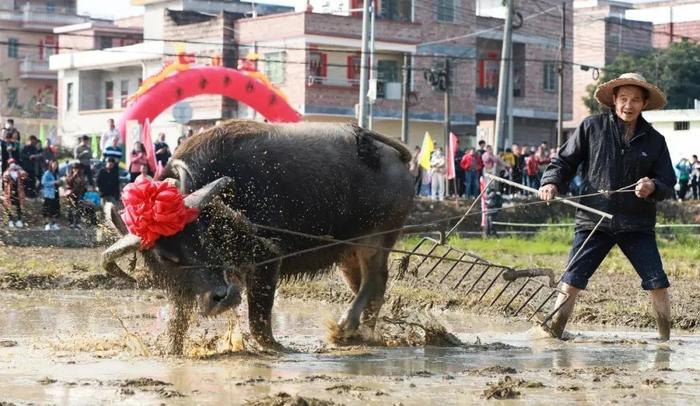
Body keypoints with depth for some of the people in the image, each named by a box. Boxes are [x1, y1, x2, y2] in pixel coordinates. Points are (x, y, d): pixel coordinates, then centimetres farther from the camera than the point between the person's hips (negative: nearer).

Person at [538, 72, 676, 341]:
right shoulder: (592, 127, 4)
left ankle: (665, 340, 10)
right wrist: (551, 183, -11)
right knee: (571, 283, -6)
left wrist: (653, 187, -14)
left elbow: (668, 185, 9)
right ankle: (552, 336, 4)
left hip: (637, 225, 1)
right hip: (594, 222, -1)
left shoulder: (654, 140, 8)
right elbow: (565, 161, 8)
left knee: (658, 285, -4)